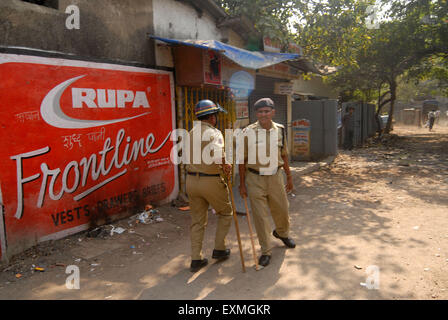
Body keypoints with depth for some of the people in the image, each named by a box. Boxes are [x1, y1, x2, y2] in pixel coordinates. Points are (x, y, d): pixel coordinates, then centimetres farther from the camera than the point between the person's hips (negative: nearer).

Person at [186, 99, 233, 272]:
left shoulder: (191, 133, 10)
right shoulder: (214, 133, -14)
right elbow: (216, 153, -34)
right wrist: (225, 165, -16)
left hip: (192, 180, 7)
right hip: (211, 181, -6)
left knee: (197, 220, 14)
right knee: (225, 213, 18)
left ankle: (196, 259, 18)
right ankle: (219, 249, 24)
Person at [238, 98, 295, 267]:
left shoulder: (280, 130, 1)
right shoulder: (248, 132, -10)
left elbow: (284, 156, 11)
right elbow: (242, 160, -6)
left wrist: (289, 177, 15)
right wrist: (242, 184, -5)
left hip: (275, 177, 3)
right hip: (255, 179, -3)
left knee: (282, 210, 18)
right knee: (260, 216, 3)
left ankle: (282, 233, 50)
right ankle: (266, 251, 20)